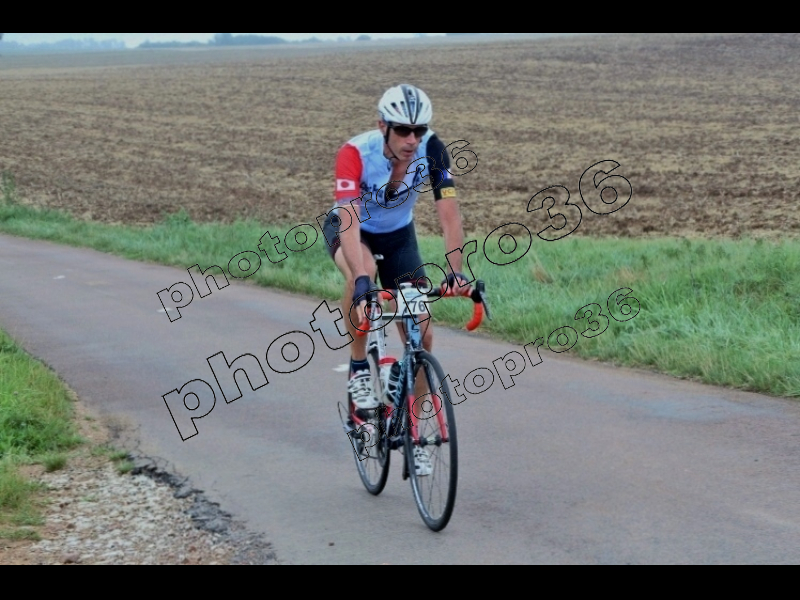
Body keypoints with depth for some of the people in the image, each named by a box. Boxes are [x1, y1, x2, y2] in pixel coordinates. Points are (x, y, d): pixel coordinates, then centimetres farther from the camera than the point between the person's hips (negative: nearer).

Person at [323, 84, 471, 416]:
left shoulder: (431, 150, -27)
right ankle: (359, 371, -20)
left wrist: (455, 272, -42)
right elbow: (349, 223, -44)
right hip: (350, 228, -3)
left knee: (421, 336, -6)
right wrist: (362, 282, -57)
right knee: (362, 273, -39)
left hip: (398, 235, 3)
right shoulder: (355, 154, -35)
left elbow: (450, 215, -29)